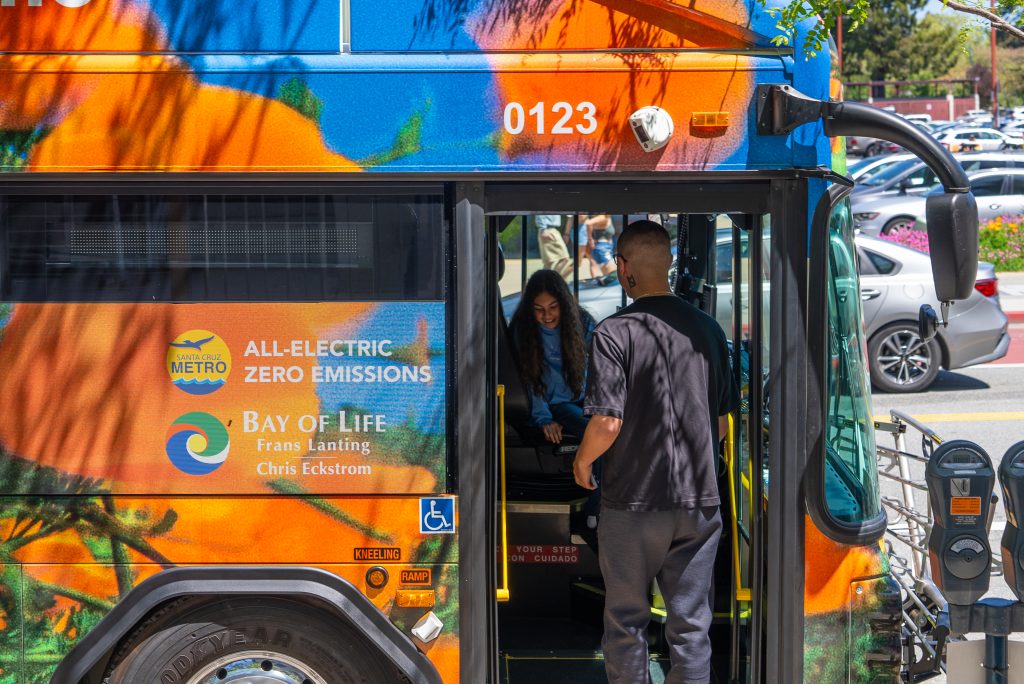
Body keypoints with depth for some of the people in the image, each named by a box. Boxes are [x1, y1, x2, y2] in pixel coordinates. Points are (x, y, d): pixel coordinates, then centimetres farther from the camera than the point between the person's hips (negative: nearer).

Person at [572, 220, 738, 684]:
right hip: (700, 498, 4)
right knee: (691, 624, 9)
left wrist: (583, 460, 0)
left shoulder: (615, 332, -13)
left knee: (626, 621, 10)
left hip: (634, 498, -4)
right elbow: (723, 420, 11)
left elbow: (607, 422, -19)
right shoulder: (707, 328, 3)